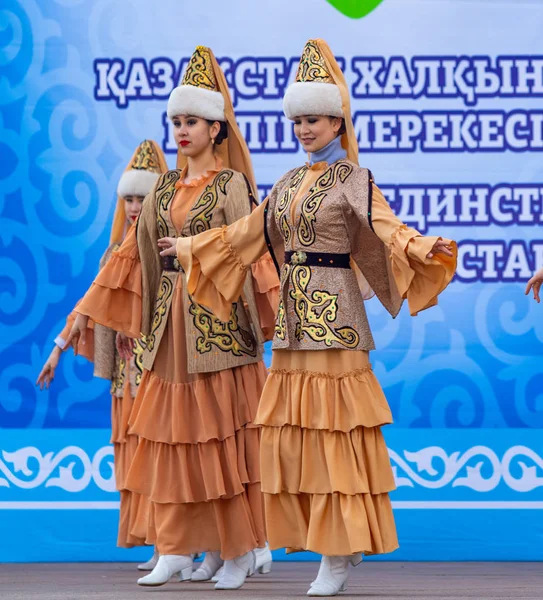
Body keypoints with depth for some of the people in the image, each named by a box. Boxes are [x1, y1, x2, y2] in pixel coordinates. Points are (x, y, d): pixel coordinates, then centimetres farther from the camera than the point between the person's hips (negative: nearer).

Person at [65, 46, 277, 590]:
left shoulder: (231, 185, -2)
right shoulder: (165, 189, 14)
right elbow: (134, 253, 16)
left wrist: (269, 318, -15)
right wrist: (88, 310, 13)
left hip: (217, 316, -5)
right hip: (170, 320, 5)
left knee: (223, 434, -3)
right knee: (174, 436, 4)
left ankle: (239, 551, 5)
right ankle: (179, 549, 9)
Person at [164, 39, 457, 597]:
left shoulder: (353, 180, -4)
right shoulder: (289, 183, 16)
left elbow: (389, 229, -18)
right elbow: (247, 234, 27)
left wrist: (424, 246, -38)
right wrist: (189, 247, 34)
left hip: (332, 312, -7)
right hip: (294, 313, 7)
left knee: (334, 430, -7)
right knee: (292, 431, 4)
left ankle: (340, 554, -3)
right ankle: (338, 542, 12)